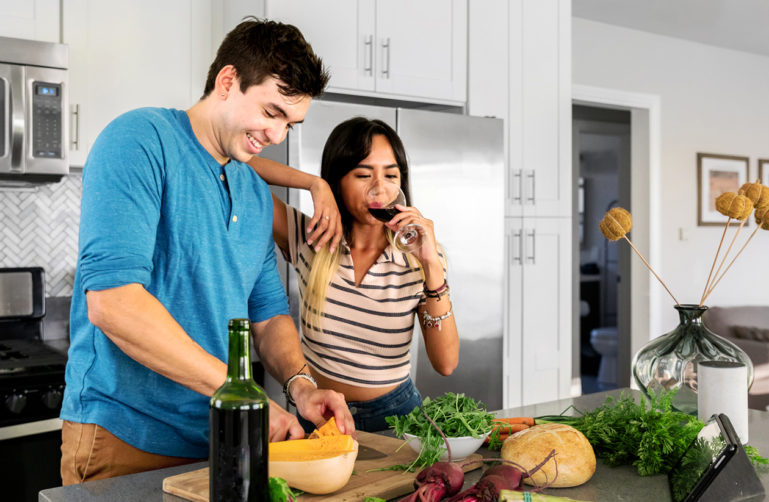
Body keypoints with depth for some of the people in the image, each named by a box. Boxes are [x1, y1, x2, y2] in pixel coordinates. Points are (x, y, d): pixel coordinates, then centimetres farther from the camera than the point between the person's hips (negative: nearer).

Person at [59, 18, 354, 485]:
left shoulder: (257, 193, 11)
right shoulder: (141, 140, -13)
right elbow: (110, 301, -25)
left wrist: (300, 384, -6)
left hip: (222, 440, 7)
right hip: (126, 439, -7)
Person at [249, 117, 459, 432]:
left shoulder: (417, 256, -5)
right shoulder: (309, 240, -4)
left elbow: (446, 364, -13)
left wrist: (432, 265, -21)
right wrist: (316, 184, -16)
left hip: (394, 414, 0)